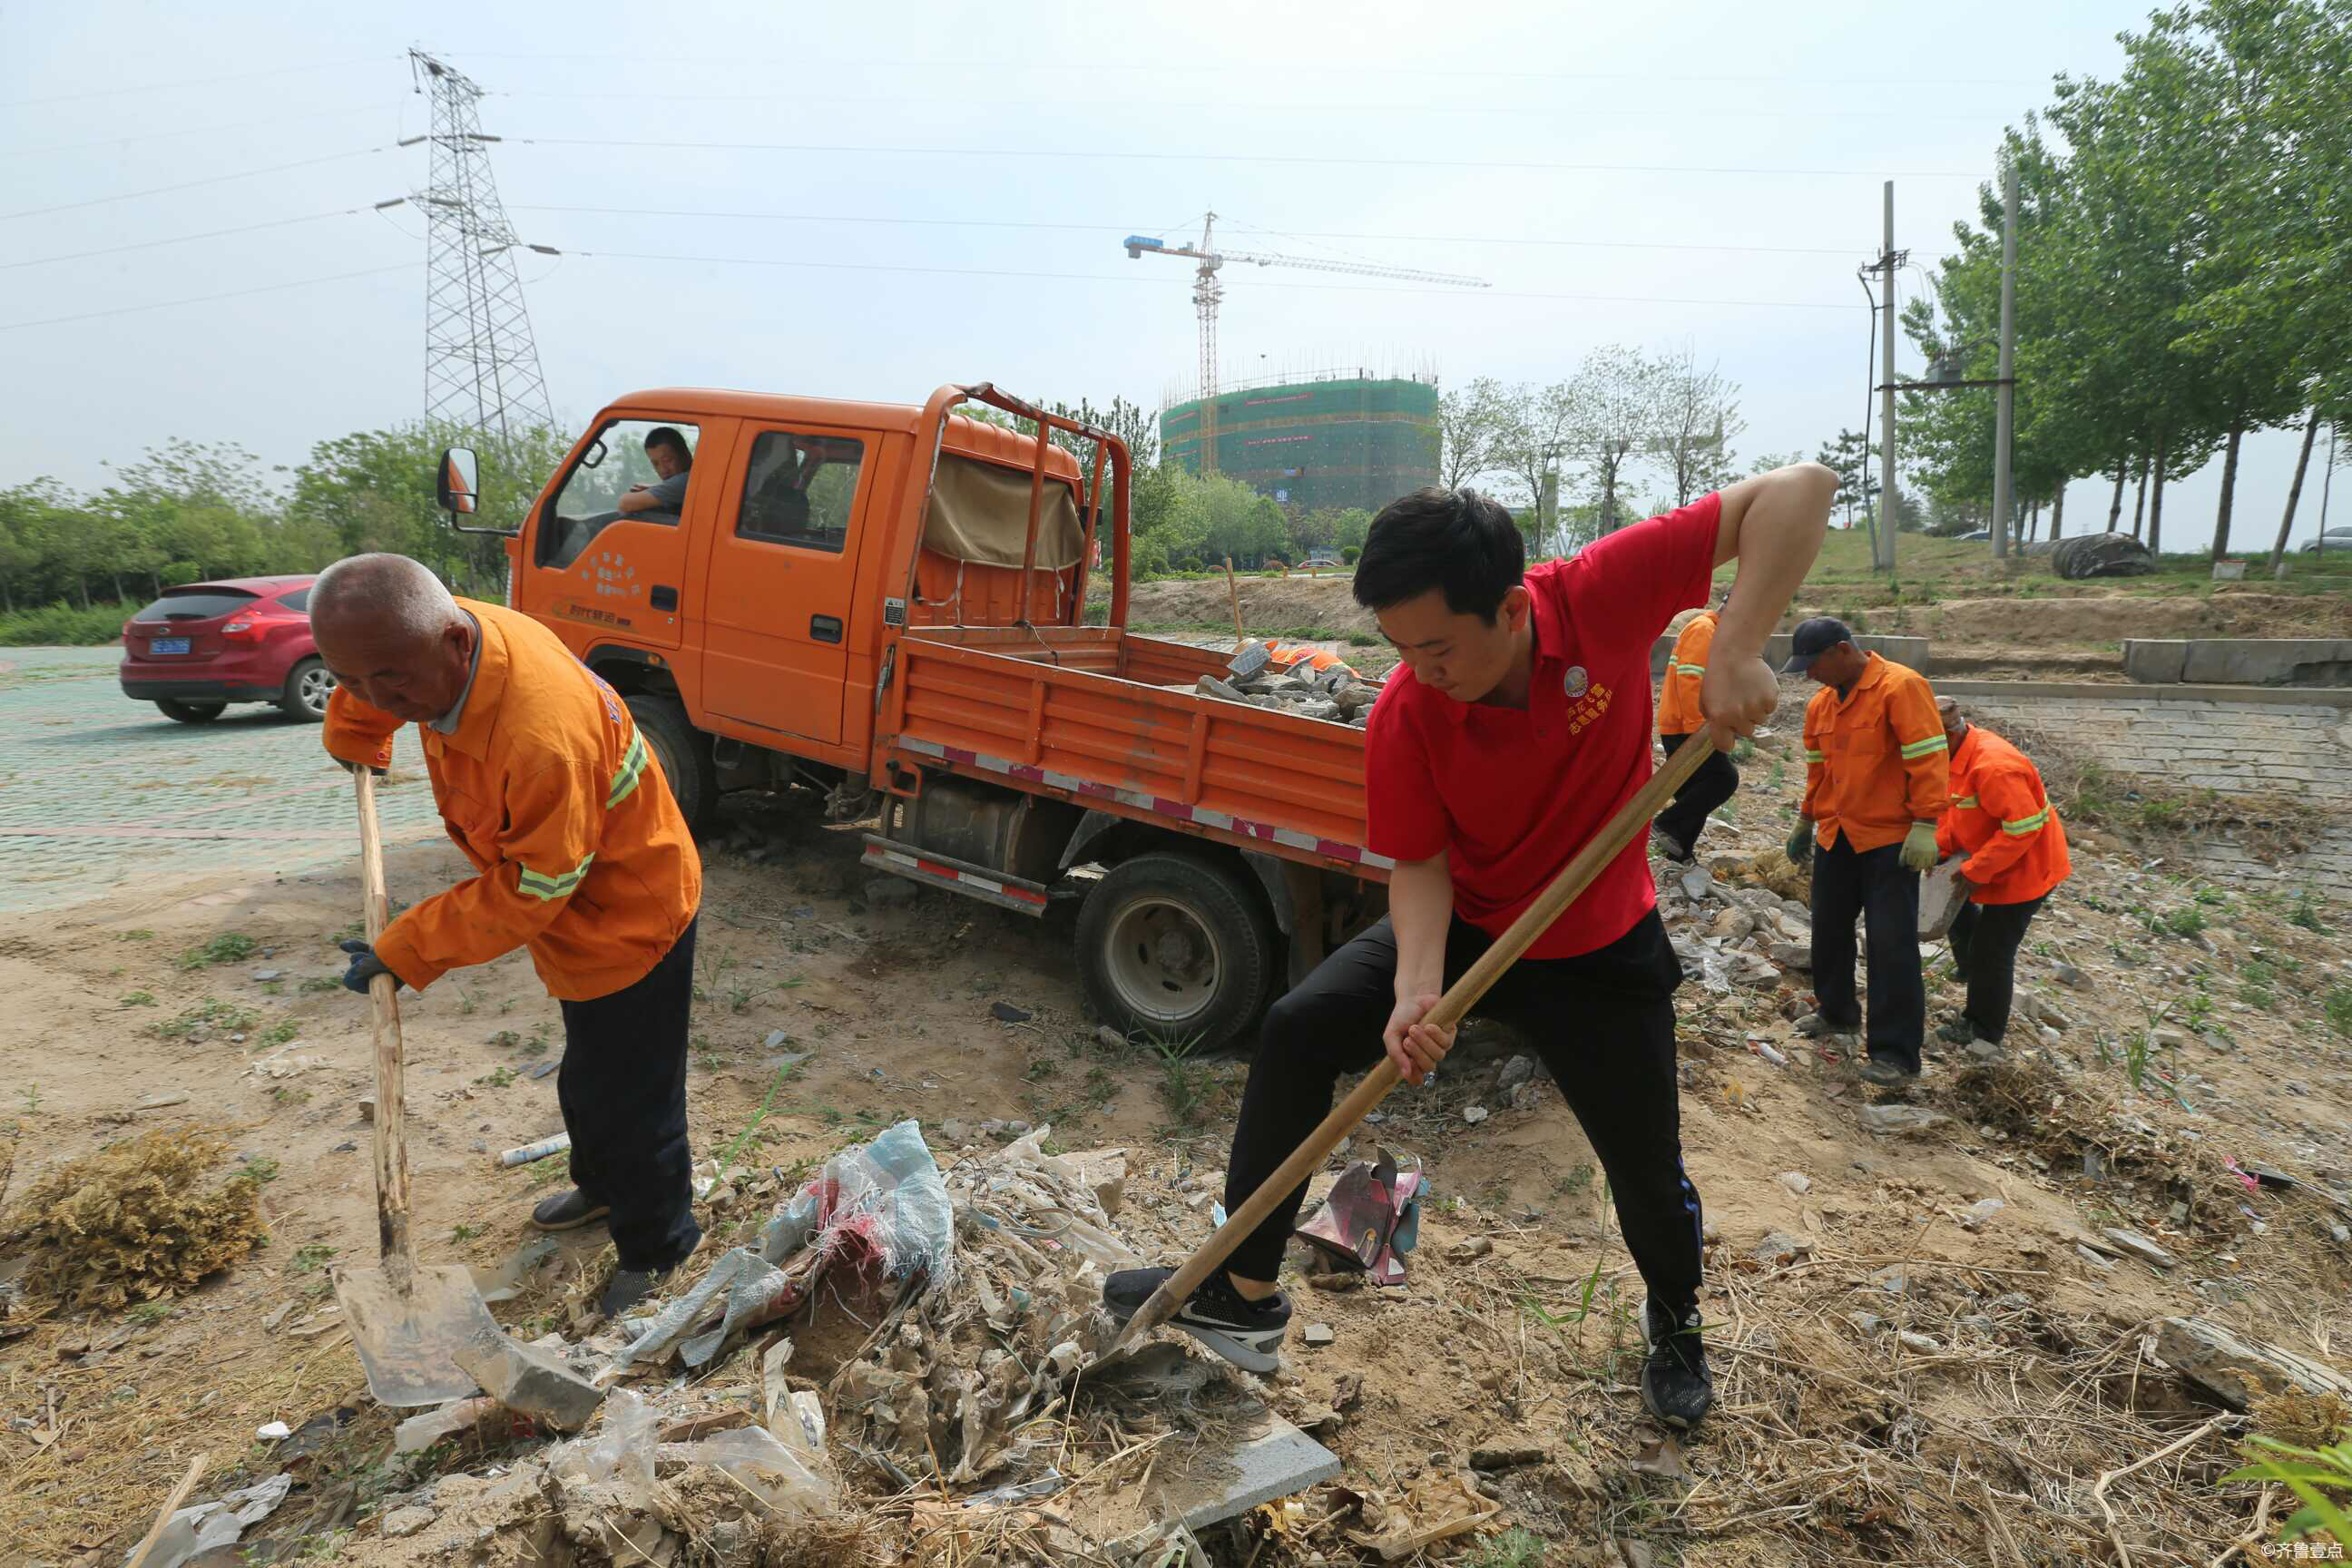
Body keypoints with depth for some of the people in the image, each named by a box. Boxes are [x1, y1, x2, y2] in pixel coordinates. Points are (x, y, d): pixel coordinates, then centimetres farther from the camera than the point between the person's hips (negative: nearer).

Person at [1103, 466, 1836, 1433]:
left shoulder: (1602, 594, -26)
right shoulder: (1403, 717, -23)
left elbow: (1799, 489, -26)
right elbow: (1420, 867, -16)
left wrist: (1735, 653, -39)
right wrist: (1416, 990, -34)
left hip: (1601, 950, 0)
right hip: (1464, 921, 1)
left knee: (1646, 1169, 6)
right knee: (1299, 1031, -15)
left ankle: (1675, 1327, 44)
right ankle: (1244, 1294, 1)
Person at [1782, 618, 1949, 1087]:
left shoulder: (1901, 687, -14)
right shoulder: (1821, 704, 8)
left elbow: (1928, 758, -18)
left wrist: (1925, 826, -22)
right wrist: (1805, 823, 24)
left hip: (1891, 839, -7)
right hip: (1836, 837, 7)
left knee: (1892, 944, -6)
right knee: (1829, 930, 14)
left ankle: (1896, 1053, 1)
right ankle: (1837, 1012, 34)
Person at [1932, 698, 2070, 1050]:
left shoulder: (1994, 767, -33)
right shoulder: (1956, 755, -2)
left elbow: (2023, 828, -33)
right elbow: (1953, 809, 10)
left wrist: (1975, 871, -28)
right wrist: (1940, 848, -2)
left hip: (2025, 867, -10)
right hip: (1992, 858, 10)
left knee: (1991, 951, 0)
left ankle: (1983, 1031, 16)